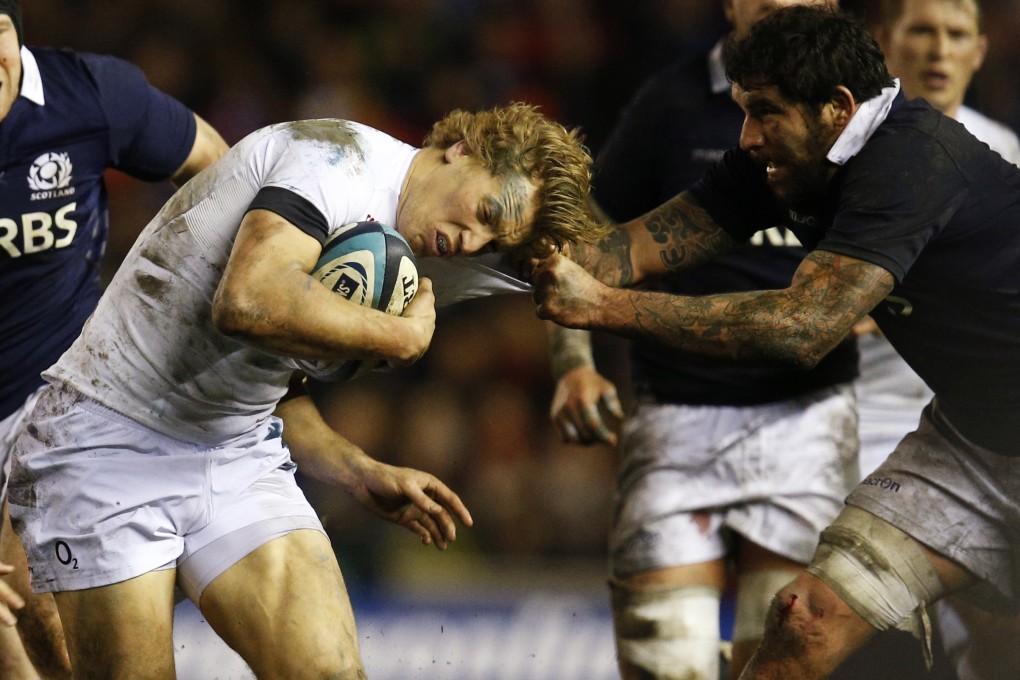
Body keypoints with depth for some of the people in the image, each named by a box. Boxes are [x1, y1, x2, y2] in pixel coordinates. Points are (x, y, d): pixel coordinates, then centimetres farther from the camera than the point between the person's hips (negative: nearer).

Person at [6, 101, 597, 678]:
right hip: (109, 440, -7)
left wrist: (361, 474, 6)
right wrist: (403, 338, -20)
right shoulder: (345, 156, -15)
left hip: (238, 457, 8)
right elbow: (250, 302, -32)